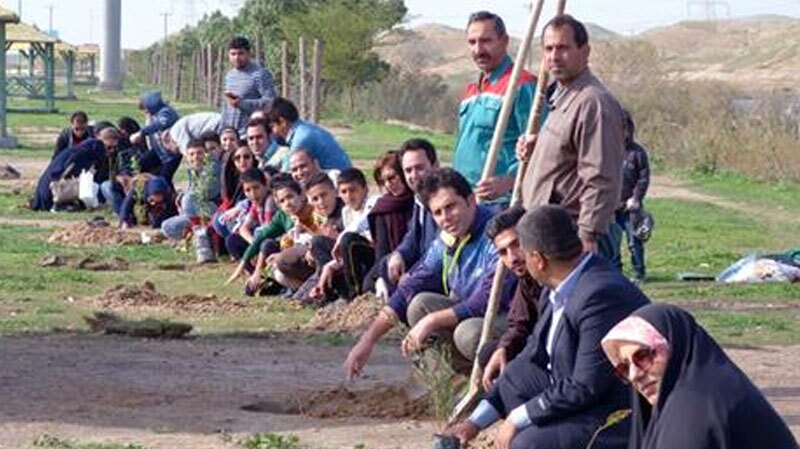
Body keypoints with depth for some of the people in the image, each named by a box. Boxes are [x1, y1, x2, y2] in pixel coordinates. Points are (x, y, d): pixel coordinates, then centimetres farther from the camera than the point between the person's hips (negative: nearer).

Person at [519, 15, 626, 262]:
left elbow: (600, 180, -21)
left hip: (575, 235, -11)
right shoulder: (560, 96, 18)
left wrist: (587, 237, -24)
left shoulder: (593, 101, -15)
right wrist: (537, 147, 12)